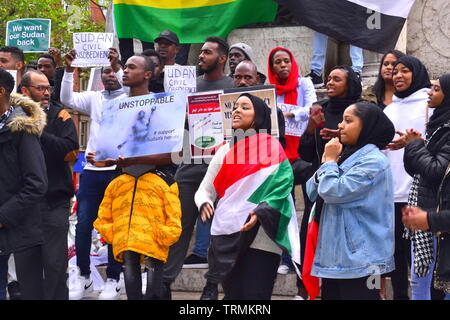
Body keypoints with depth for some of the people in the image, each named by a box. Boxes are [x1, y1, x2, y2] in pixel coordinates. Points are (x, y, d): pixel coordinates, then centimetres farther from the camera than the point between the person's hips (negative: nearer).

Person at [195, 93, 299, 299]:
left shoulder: (272, 149, 1)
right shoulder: (224, 151, 16)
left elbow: (282, 189, -9)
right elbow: (204, 190, 12)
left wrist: (261, 212, -26)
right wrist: (205, 203, -11)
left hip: (261, 241, -4)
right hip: (226, 239, 5)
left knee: (255, 296, -6)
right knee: (232, 296, 9)